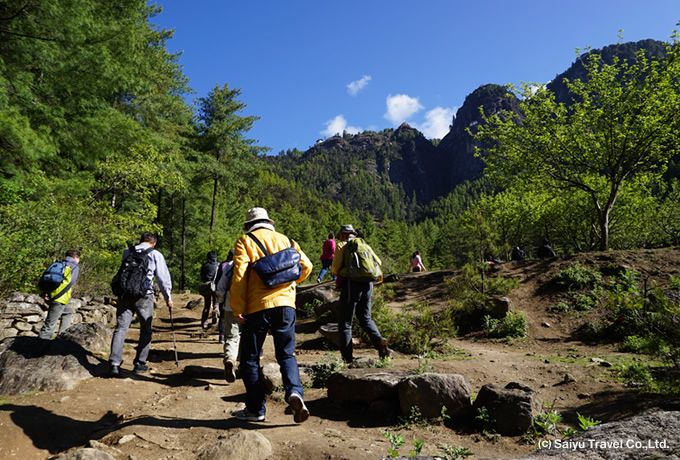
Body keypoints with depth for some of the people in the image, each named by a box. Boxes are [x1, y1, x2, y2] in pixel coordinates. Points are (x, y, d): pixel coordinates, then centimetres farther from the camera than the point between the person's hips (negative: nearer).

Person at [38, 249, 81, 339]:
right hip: (59, 299, -8)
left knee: (68, 312, 28)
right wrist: (53, 296, -16)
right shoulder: (74, 267, 0)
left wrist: (43, 293, 2)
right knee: (50, 324, -6)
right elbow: (68, 283, -15)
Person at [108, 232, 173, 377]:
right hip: (144, 295, -3)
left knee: (121, 328, 2)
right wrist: (168, 297, 13)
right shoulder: (155, 255, 3)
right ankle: (140, 364, 12)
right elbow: (163, 277, 4)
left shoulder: (127, 252, 13)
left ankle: (114, 364, -7)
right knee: (145, 330, 10)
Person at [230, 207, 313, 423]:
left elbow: (239, 275, -9)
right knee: (287, 355, 13)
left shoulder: (245, 241, 1)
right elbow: (306, 266, 10)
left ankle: (256, 409, 16)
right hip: (285, 305, 3)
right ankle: (294, 392, -10)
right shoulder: (286, 240, 12)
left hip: (257, 307, -3)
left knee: (250, 359, 11)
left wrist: (237, 307, -7)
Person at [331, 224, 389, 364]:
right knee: (365, 318, 19)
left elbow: (335, 267, -6)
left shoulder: (342, 246, 1)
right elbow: (378, 262, 13)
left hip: (351, 284, -5)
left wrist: (339, 274, 16)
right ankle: (378, 340, -4)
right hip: (367, 284, 5)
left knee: (345, 322, 3)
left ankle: (347, 357, 4)